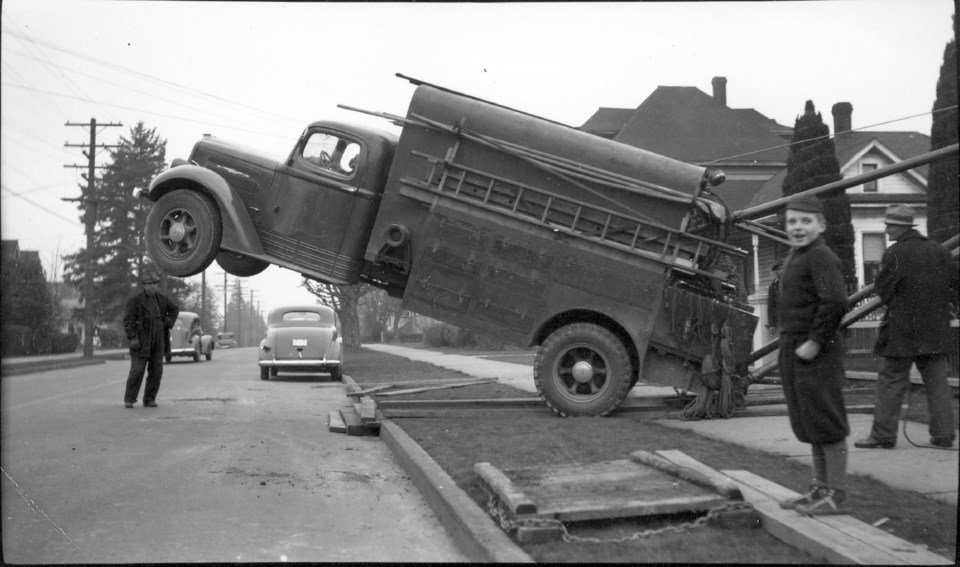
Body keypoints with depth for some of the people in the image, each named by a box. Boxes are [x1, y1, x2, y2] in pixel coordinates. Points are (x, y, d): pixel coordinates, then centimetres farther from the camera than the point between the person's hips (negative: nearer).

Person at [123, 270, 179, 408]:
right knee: (137, 370, -8)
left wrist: (169, 322, 11)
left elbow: (175, 308, 26)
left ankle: (149, 399, 12)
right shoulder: (135, 300, -6)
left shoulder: (161, 298, 10)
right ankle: (129, 399, 2)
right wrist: (132, 337, -18)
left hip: (158, 341, 5)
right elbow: (128, 320, -10)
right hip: (141, 341, -5)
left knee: (156, 371, 3)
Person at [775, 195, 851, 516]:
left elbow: (836, 302, -27)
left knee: (826, 423, -3)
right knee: (808, 425, 15)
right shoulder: (794, 258, 16)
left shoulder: (821, 257, -14)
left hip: (816, 354, -10)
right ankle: (820, 488, 24)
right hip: (794, 351, 10)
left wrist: (815, 342, -22)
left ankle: (836, 495, 4)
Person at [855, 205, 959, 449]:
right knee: (937, 382, 10)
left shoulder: (894, 255, -12)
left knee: (891, 381, 0)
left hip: (902, 329, -5)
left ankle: (883, 435, 1)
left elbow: (883, 291, -8)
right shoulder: (939, 251, 6)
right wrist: (936, 305, 16)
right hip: (936, 329, 5)